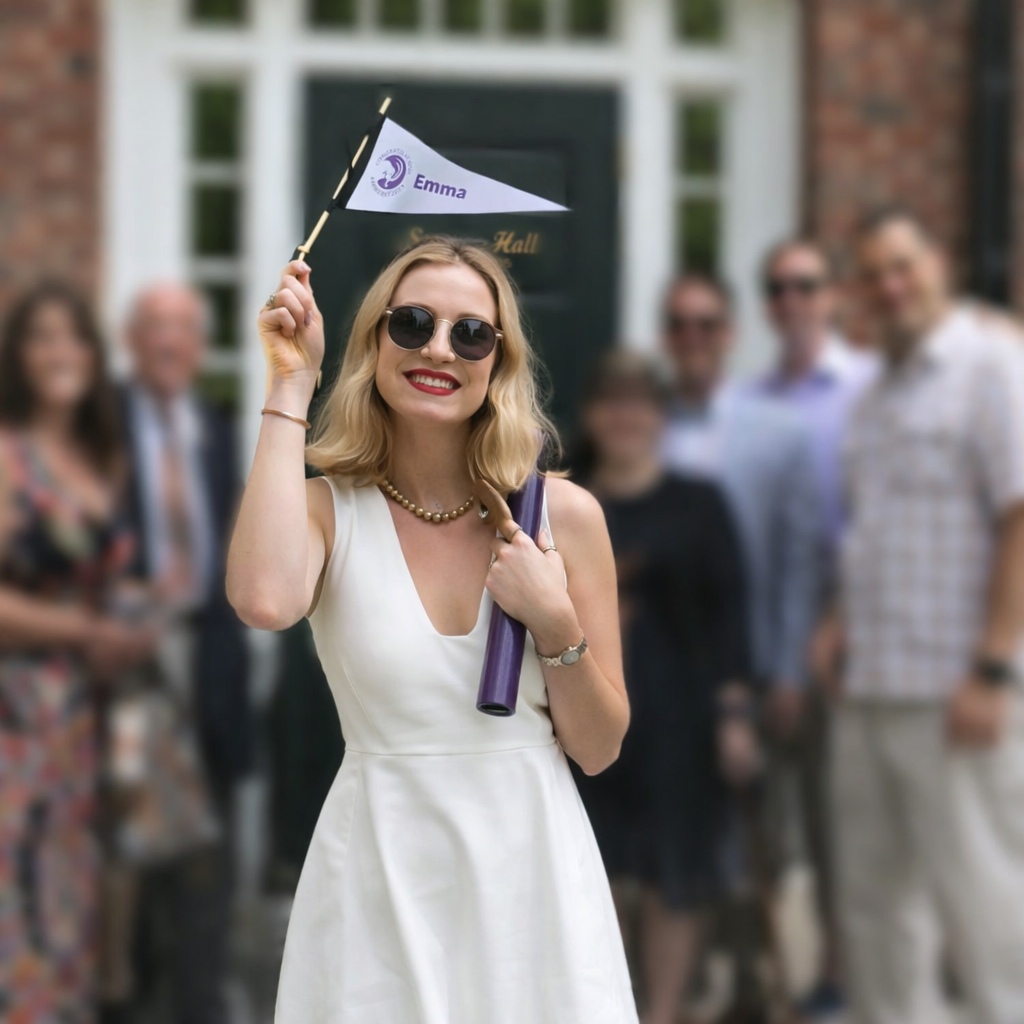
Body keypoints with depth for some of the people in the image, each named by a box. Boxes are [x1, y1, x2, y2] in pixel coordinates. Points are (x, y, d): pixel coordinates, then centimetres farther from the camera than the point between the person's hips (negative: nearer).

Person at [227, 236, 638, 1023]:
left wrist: (554, 624, -15)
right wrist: (290, 388, -19)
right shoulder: (328, 508, -3)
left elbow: (598, 750, 4)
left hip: (532, 865, 1)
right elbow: (266, 601, -29)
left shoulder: (565, 514, 0)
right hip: (380, 875, -1)